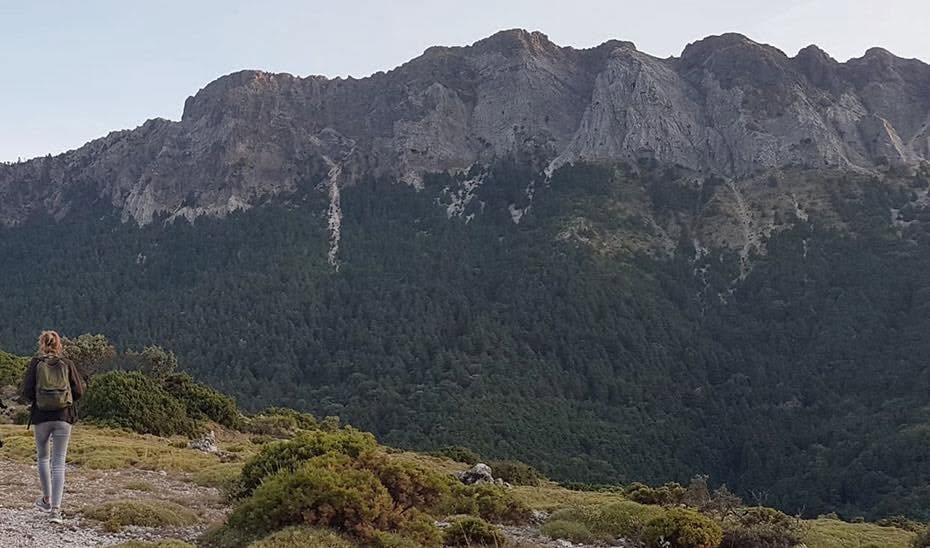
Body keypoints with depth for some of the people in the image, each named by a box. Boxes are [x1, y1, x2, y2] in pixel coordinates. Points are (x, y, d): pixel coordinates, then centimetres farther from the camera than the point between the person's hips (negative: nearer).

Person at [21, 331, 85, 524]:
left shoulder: (36, 364, -1)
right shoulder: (67, 364, 2)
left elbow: (27, 392, -6)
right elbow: (79, 391, 0)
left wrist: (36, 400, 15)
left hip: (41, 416, 0)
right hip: (63, 417, 0)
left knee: (43, 457, 21)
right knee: (59, 462, 1)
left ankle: (47, 500, 30)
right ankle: (55, 509, -7)